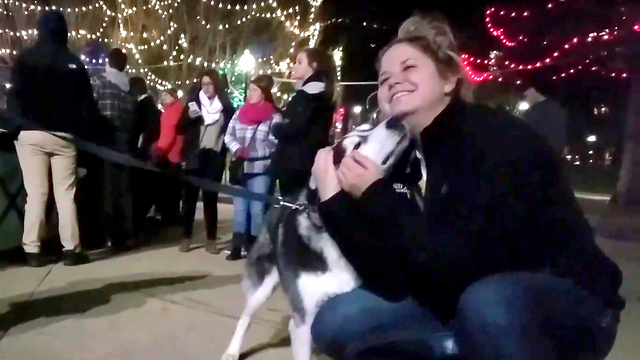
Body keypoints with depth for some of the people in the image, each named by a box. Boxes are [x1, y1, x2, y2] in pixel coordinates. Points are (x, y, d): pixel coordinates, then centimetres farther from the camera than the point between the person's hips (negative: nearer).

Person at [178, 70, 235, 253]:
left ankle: (211, 239, 8)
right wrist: (189, 116, -13)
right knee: (190, 196, 2)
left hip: (215, 158, 0)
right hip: (195, 157, 1)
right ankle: (186, 237, 11)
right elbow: (180, 128, 5)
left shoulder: (226, 106, 6)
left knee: (210, 198, 2)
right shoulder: (193, 101, 7)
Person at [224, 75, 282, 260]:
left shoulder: (274, 116, -4)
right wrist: (236, 149, -9)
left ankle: (255, 247, 11)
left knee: (257, 209, 0)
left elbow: (275, 142, -11)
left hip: (260, 169, -5)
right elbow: (229, 135, 10)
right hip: (240, 167, 5)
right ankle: (237, 246, 17)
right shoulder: (239, 113, 11)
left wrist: (253, 151, -17)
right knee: (239, 208, 9)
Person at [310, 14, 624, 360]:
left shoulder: (496, 135, -20)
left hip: (570, 305, -5)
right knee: (336, 321, -5)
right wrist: (335, 199, -18)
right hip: (465, 307, 6)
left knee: (487, 300, -40)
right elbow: (394, 282, -11)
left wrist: (376, 196, -23)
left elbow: (462, 266, -29)